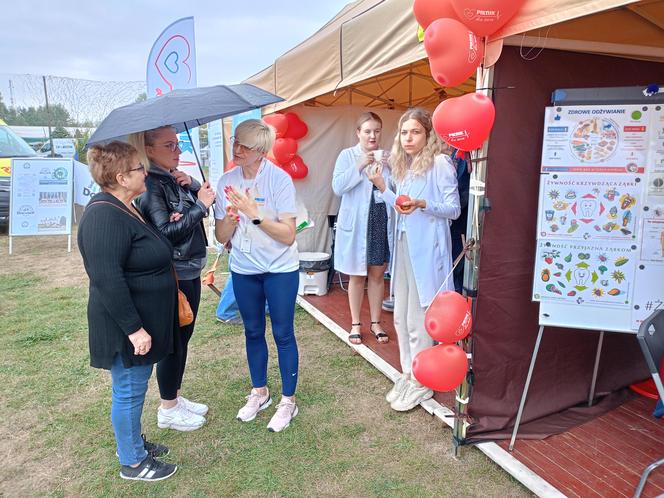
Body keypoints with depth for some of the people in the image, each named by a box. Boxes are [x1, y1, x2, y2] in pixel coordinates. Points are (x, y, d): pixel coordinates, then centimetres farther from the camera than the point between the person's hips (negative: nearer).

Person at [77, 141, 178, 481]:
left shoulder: (126, 209, 9)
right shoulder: (105, 216, -23)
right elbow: (107, 278, -28)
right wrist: (134, 328, -26)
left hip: (142, 320, 10)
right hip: (128, 327, -10)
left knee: (134, 386, 22)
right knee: (129, 390, 6)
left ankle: (132, 441, 39)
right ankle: (132, 462, 23)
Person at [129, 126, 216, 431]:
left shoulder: (174, 178, 9)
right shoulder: (150, 185, -17)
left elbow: (206, 196, 7)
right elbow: (164, 232, -23)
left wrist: (192, 184, -10)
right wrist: (199, 206, -21)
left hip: (190, 270, 9)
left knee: (183, 336, 18)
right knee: (173, 341, 4)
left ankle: (176, 397, 34)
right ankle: (168, 410, 22)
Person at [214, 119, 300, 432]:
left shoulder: (279, 179, -15)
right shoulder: (227, 181, -2)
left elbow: (288, 235, -19)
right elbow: (221, 237, -1)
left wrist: (255, 214, -28)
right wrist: (231, 216, -21)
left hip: (280, 269, -4)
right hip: (243, 269, 5)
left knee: (282, 334, 5)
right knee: (253, 331, 17)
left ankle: (288, 401, 23)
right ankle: (259, 392, 36)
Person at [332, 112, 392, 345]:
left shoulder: (386, 157, 6)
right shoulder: (347, 155, -1)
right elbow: (338, 187, -12)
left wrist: (387, 168, -14)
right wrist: (360, 166, -19)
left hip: (382, 221, 2)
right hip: (355, 223, -2)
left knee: (377, 274, 10)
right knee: (357, 276, 7)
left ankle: (375, 322, 24)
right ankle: (356, 324, 22)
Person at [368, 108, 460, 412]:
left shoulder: (440, 163, -8)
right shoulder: (403, 166, 15)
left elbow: (453, 209, -10)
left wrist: (422, 204, -25)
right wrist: (382, 187, 11)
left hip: (426, 249, -8)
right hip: (403, 245, 8)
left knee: (418, 320, -2)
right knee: (401, 317, 13)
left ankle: (421, 383, 14)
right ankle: (408, 373, 29)